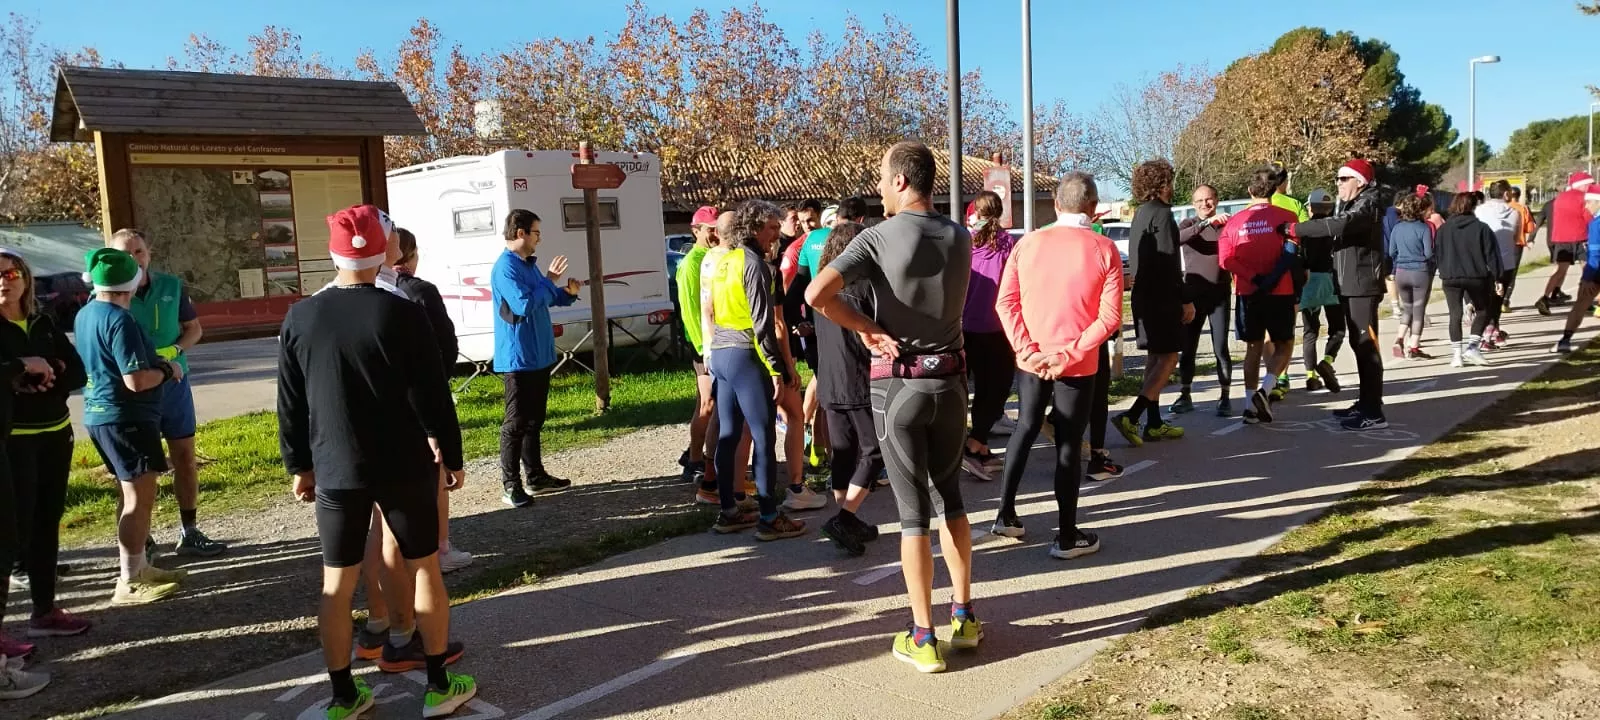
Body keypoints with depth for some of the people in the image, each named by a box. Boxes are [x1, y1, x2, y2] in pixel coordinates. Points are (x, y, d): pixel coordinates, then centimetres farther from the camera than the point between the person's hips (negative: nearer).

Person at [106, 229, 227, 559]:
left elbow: (194, 329, 7)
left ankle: (189, 534, 19)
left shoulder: (171, 286, -1)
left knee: (185, 459, 8)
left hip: (174, 383, 3)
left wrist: (173, 351, -13)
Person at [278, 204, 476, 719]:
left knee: (336, 585, 12)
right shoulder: (403, 314, -12)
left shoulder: (299, 319, -1)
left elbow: (290, 404, 5)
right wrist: (451, 454, 2)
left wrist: (300, 465, 16)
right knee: (425, 570, 10)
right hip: (404, 467, -2)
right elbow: (432, 395, -10)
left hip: (335, 472, 3)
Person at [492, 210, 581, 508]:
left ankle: (536, 476, 25)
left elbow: (547, 300, 23)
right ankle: (510, 485, 2)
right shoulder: (505, 267, -17)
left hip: (539, 355, 10)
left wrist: (568, 292, 4)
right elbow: (524, 305, -28)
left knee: (534, 420, 16)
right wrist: (549, 280, -17)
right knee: (516, 423, -4)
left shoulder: (529, 264, 13)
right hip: (518, 359, -10)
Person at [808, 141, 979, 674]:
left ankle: (923, 639, 9)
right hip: (950, 378, 5)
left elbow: (816, 294, -25)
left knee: (913, 510, 2)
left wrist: (866, 329, -11)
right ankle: (964, 616, 26)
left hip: (898, 382, -4)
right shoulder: (960, 238, 3)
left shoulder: (879, 238, -12)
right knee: (950, 497, 19)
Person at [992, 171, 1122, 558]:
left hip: (1031, 360, 3)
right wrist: (1069, 353, -14)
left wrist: (1028, 350, -8)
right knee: (1069, 445, 4)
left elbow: (1006, 303, -5)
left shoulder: (1027, 243, -1)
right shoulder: (1104, 249, -7)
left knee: (1025, 430, 20)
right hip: (1078, 365, -3)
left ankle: (1006, 514, 24)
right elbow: (1110, 316, -14)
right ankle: (1067, 536, 12)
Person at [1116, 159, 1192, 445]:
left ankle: (1154, 424, 18)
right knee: (1168, 358, -5)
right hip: (1162, 298, -9)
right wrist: (1186, 300, -15)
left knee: (1155, 358, 14)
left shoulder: (1141, 213, 14)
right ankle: (1131, 417, -14)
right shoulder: (1162, 214, -14)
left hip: (1144, 296, 9)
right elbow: (1169, 263, -19)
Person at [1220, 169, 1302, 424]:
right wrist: (1272, 279, -16)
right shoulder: (1287, 217, -3)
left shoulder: (1234, 221, 6)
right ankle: (1265, 391, -11)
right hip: (1280, 293, -3)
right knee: (1284, 345, 10)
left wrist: (1254, 278, -10)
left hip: (1247, 293, 3)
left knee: (1254, 347, 12)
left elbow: (1225, 259, -6)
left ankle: (1252, 405, 10)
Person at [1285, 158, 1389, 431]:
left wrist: (1295, 228, -25)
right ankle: (1366, 403, 25)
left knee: (1367, 346, -10)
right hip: (1349, 286, 10)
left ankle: (1374, 412, -10)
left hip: (1363, 285, -10)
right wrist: (1301, 239, -3)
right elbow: (1331, 240, 14)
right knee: (1358, 345, 15)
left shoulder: (1368, 205, -11)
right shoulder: (1348, 206, 19)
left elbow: (1338, 226, -29)